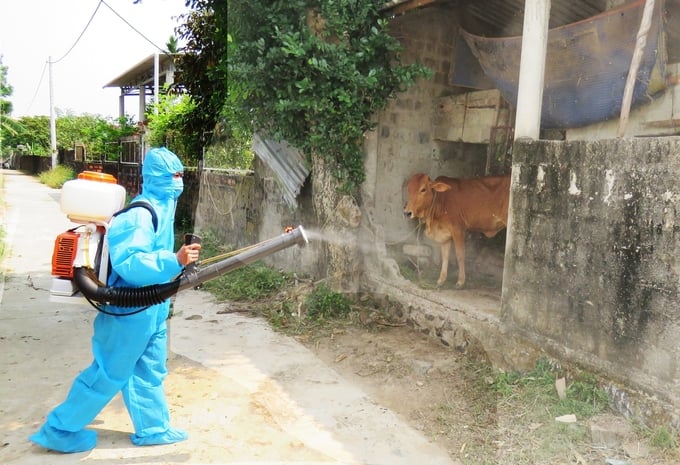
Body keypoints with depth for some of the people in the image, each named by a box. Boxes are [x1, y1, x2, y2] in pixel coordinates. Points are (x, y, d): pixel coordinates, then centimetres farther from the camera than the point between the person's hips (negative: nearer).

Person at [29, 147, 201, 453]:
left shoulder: (161, 207, 8)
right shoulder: (140, 215, -23)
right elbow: (128, 263, -32)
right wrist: (175, 260, -39)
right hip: (130, 310, -9)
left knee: (149, 372, 18)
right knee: (108, 374, 5)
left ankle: (153, 428, 32)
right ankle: (60, 430, 23)